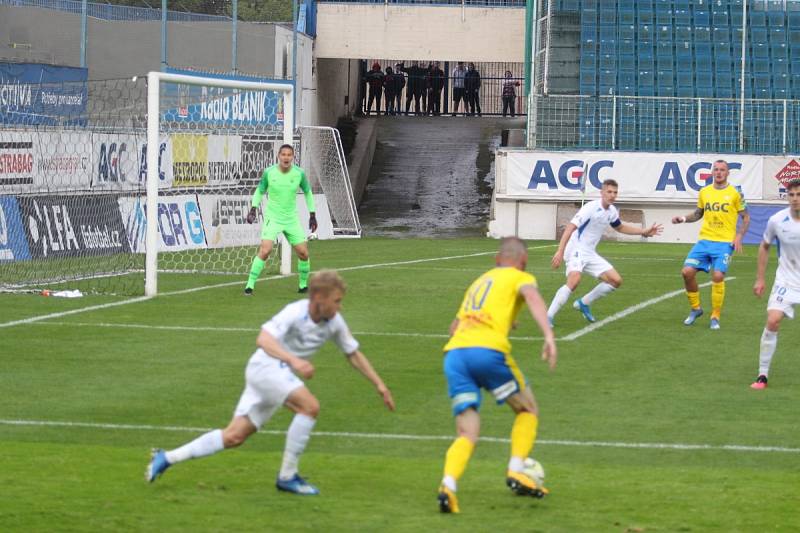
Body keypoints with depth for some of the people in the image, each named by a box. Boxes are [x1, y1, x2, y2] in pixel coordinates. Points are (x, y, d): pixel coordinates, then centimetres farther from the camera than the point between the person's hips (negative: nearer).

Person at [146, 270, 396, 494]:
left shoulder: (334, 322, 2)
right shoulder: (296, 312, -21)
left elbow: (354, 354, 15)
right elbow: (263, 339, -33)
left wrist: (380, 385, 11)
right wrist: (293, 360, -47)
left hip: (282, 373, 8)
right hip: (265, 366, -8)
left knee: (235, 436, 5)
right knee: (310, 406, -26)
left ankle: (167, 458, 10)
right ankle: (287, 476, -17)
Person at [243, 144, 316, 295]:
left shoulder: (299, 173, -6)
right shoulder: (269, 172, -9)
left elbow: (307, 192, 11)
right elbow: (260, 191, 7)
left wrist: (312, 214, 10)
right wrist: (254, 208, -6)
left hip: (292, 219, 3)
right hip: (272, 218, -3)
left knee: (303, 253, 1)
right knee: (265, 250, -21)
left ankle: (303, 284, 24)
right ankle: (250, 285, -14)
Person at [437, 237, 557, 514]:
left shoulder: (478, 282, 33)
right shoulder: (520, 277, 16)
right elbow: (532, 297, -9)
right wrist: (548, 335, -23)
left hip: (454, 353, 5)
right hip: (487, 350, -5)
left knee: (467, 433, 4)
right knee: (528, 410, 18)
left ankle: (448, 484, -22)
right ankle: (516, 472, 3)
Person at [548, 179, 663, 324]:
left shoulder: (611, 211, 8)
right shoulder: (591, 208, -18)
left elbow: (620, 227, 30)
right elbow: (570, 227, -24)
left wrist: (645, 231, 25)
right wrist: (560, 251, -33)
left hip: (590, 254, 8)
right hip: (576, 251, -8)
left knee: (616, 280, 4)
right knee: (574, 280, -32)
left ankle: (583, 303, 18)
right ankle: (548, 317, -27)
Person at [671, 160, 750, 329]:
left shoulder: (735, 193, 0)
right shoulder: (704, 192, 10)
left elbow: (745, 217, 6)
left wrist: (739, 236, -7)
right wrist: (683, 219, 6)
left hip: (725, 242, -4)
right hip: (705, 240, 4)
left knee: (718, 276, -18)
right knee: (687, 271, -9)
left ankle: (715, 317, -1)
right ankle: (695, 308, 13)